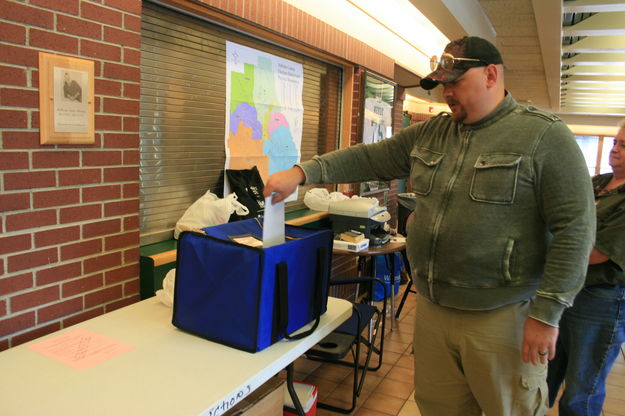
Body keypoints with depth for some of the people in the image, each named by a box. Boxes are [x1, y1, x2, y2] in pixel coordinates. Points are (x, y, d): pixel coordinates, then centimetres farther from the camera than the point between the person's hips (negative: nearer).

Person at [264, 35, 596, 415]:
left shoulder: (545, 137, -10)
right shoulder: (430, 133, 8)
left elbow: (575, 228, -12)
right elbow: (369, 158, 7)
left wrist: (546, 314, -14)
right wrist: (302, 173, -4)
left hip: (501, 315, -5)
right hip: (432, 309, 5)